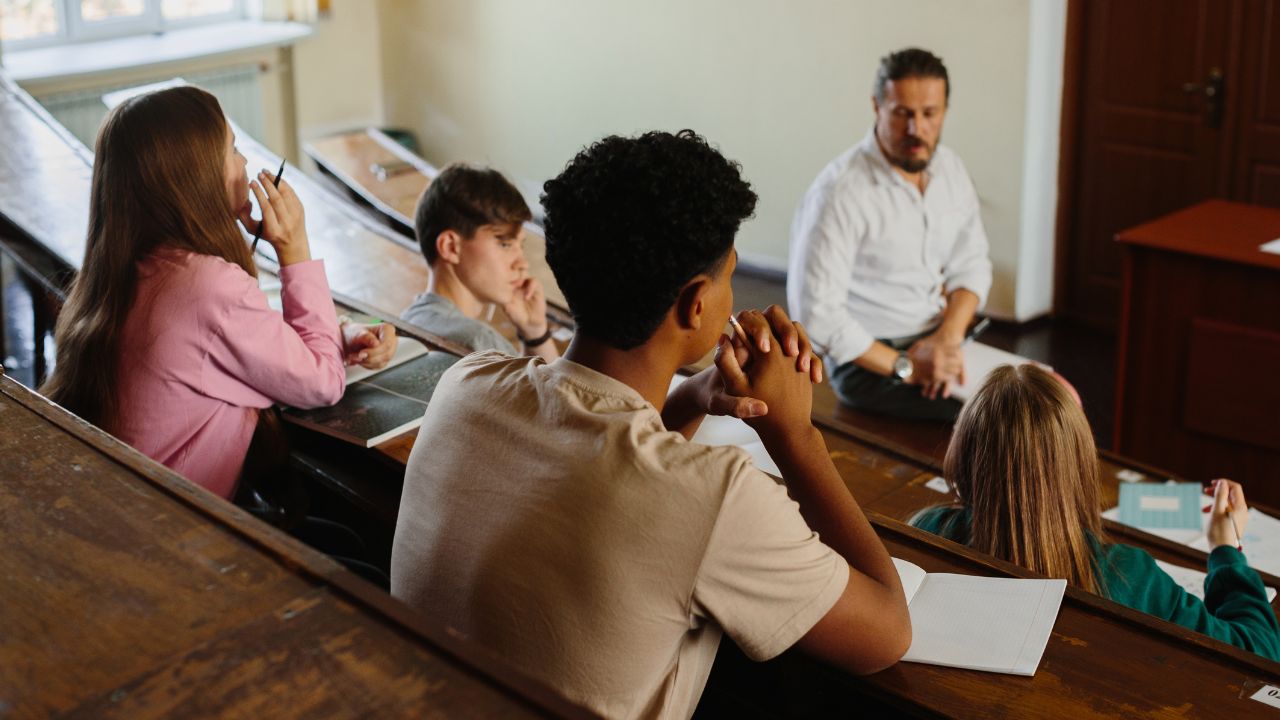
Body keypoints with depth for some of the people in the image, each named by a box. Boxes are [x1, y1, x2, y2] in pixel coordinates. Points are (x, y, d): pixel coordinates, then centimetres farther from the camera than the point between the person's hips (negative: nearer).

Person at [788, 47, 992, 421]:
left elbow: (971, 263, 10)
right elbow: (815, 308, -22)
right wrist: (905, 367, -19)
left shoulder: (950, 169, 4)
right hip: (871, 360, -7)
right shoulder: (840, 192, -19)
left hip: (941, 341, 7)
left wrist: (949, 338, -10)